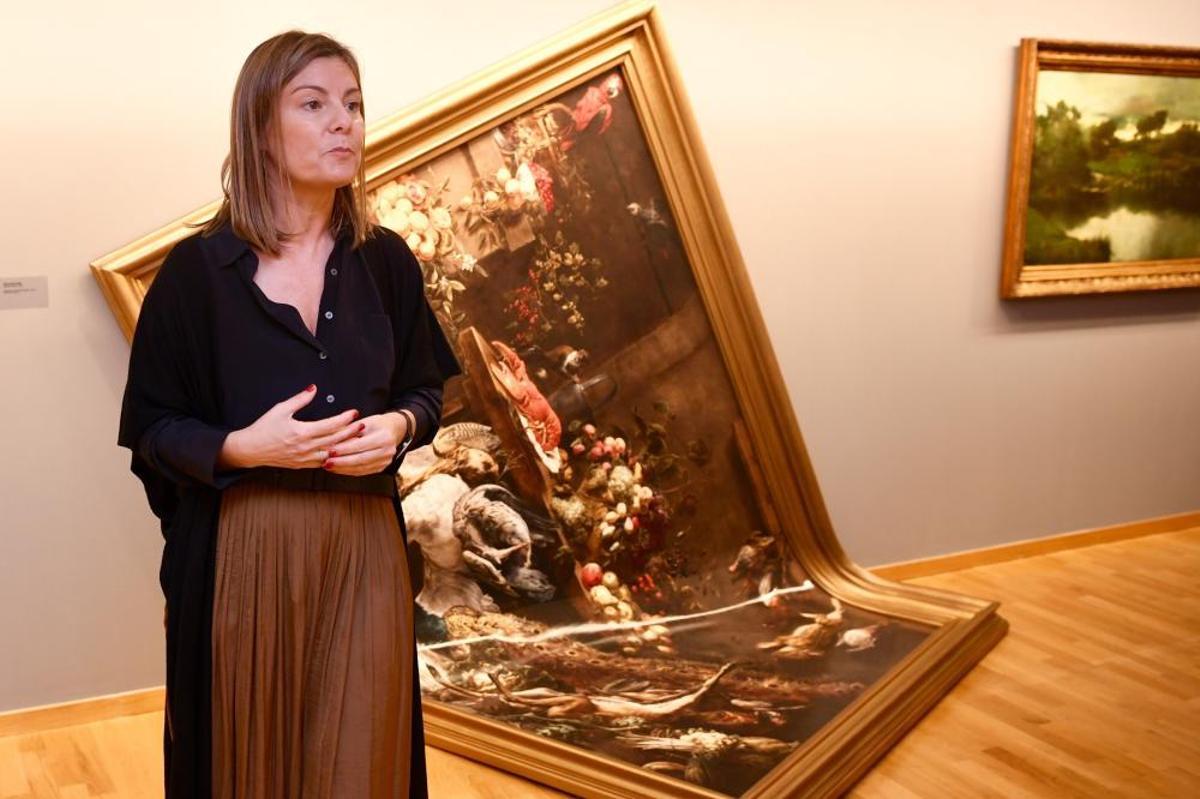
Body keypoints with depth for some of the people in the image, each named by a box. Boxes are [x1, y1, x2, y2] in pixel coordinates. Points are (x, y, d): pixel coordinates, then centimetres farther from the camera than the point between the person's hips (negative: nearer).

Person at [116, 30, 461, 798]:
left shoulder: (387, 260, 3)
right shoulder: (198, 267, -6)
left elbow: (425, 390, 12)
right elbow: (150, 426, -1)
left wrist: (397, 428, -9)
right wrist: (241, 447, -19)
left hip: (365, 547, 2)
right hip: (243, 552, -2)